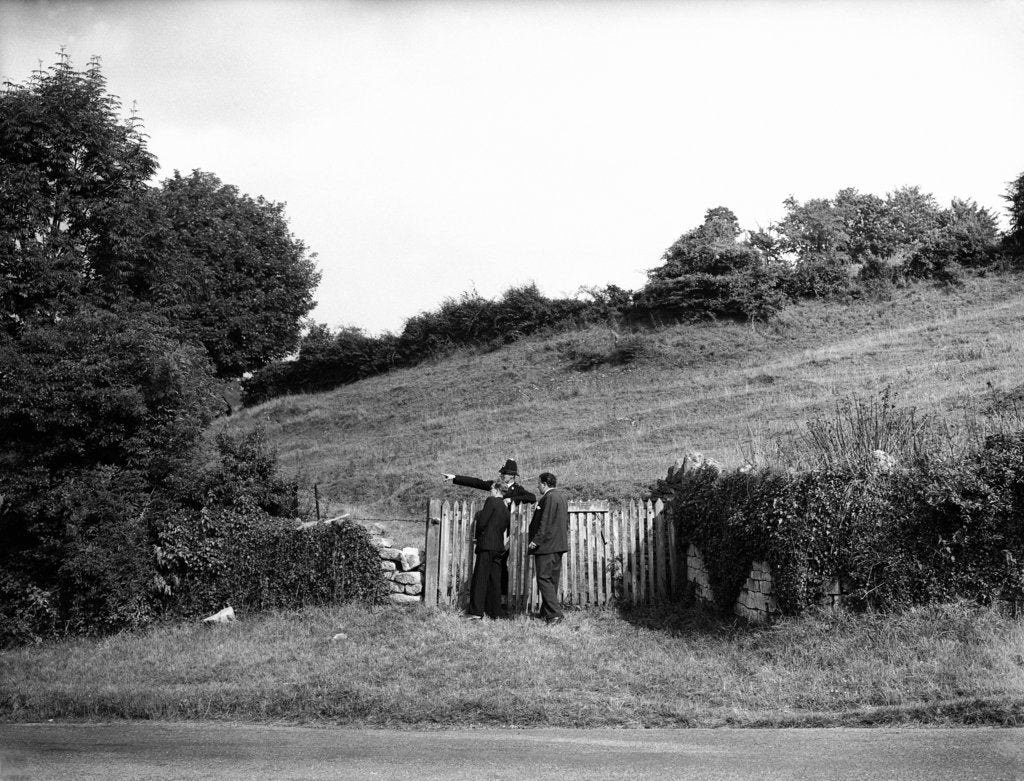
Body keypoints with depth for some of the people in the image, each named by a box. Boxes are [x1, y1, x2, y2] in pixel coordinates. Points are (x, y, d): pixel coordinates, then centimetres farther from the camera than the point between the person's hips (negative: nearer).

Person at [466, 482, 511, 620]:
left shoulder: (491, 501, -7)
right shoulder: (506, 509, 16)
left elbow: (481, 524, -12)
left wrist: (478, 514, 6)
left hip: (487, 545, -7)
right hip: (499, 546, 7)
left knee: (480, 579, -6)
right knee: (494, 580, 11)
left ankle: (477, 612, -8)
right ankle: (495, 613, 12)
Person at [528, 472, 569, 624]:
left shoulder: (549, 497, -15)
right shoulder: (561, 496, 14)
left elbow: (545, 522, -20)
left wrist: (536, 540, -17)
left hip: (546, 545, -10)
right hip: (558, 544, 10)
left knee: (544, 579, -7)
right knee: (552, 579, 13)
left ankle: (555, 613, -13)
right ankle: (547, 612, 20)